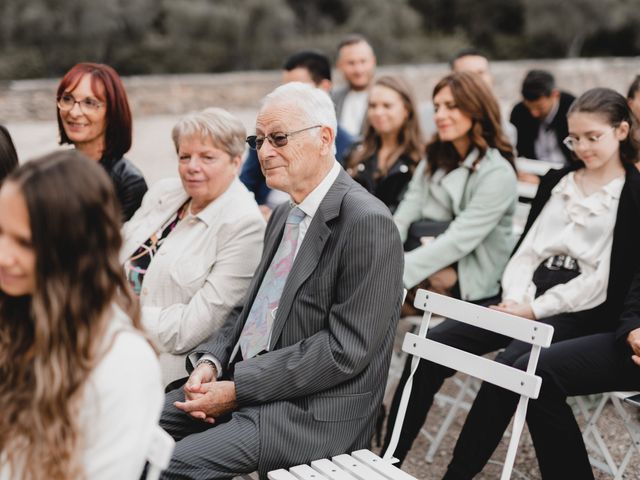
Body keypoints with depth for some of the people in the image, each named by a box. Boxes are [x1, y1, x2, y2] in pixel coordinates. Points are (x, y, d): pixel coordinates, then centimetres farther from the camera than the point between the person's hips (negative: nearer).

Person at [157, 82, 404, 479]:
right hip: (242, 383, 8)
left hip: (315, 412, -8)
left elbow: (346, 349, -20)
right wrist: (210, 362, -2)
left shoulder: (367, 223, -16)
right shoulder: (285, 215, 13)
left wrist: (238, 389, -19)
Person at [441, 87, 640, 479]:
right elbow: (529, 249, 13)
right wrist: (516, 298, -6)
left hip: (581, 310, -5)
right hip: (530, 298, 6)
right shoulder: (557, 182, 17)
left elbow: (607, 277, -10)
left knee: (511, 365, -33)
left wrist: (537, 309, -13)